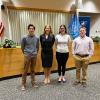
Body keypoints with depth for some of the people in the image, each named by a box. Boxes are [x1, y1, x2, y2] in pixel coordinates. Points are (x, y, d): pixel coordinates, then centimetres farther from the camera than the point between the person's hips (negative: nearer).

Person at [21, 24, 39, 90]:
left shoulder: (37, 38, 1)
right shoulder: (24, 38, -7)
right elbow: (22, 47, 3)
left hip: (34, 56, 3)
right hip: (27, 56, -3)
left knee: (33, 70, 12)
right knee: (25, 70, 0)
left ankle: (33, 83, 23)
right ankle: (23, 84, 8)